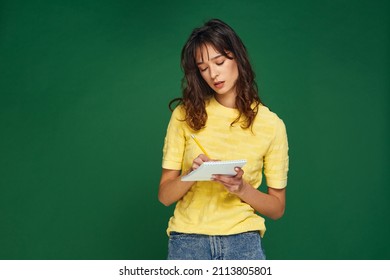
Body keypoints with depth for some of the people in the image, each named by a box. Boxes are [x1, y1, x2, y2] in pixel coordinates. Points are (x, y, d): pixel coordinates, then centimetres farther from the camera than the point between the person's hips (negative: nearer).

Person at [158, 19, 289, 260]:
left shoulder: (271, 124, 0)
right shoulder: (186, 115, 2)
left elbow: (277, 208, 5)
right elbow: (165, 195, 2)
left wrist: (242, 188, -13)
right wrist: (192, 175, -17)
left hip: (243, 240, 0)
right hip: (188, 239, 0)